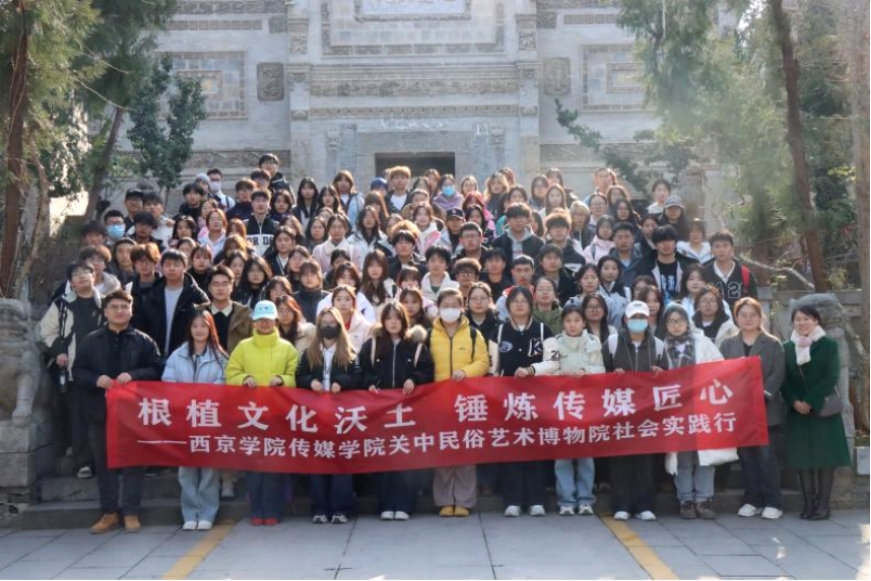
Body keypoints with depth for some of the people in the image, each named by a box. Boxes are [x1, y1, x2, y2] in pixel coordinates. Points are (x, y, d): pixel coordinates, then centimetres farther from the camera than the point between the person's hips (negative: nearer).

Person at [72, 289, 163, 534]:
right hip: (100, 412, 2)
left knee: (133, 462, 2)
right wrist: (96, 379, -14)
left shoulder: (143, 341, 3)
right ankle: (109, 513, 18)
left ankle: (131, 513, 10)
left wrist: (134, 375, -17)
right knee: (103, 463, 8)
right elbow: (78, 371, 5)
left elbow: (157, 369, -1)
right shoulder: (90, 341, 7)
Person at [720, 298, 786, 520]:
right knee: (746, 457, 6)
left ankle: (773, 503, 4)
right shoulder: (727, 345, 11)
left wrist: (763, 394, -17)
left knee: (767, 456, -3)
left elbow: (777, 374, -4)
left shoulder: (773, 344, 4)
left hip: (766, 408, -3)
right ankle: (752, 501, 14)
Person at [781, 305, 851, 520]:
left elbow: (831, 377, -8)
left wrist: (810, 401, -14)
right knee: (802, 458, 1)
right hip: (797, 411, 2)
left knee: (825, 457, -2)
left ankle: (823, 504, 2)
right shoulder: (786, 347, 7)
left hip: (823, 409, -2)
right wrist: (794, 401, -12)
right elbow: (784, 380, 4)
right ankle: (809, 503, 7)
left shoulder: (829, 345, 0)